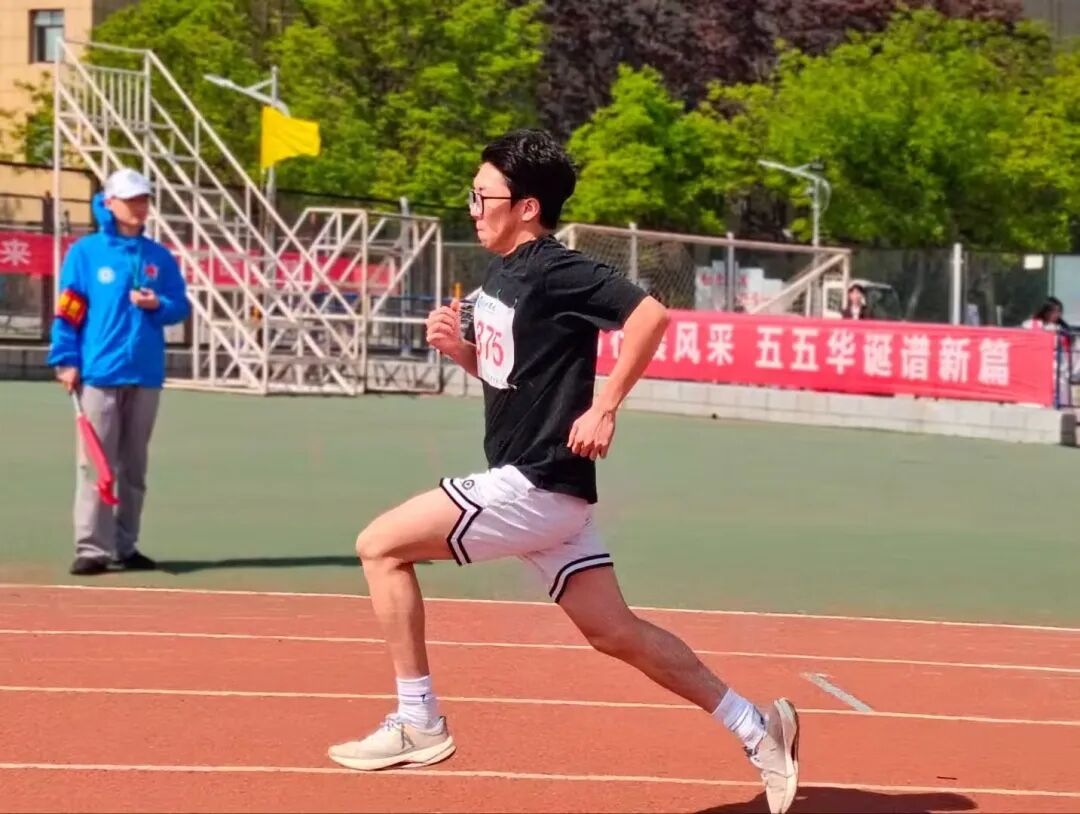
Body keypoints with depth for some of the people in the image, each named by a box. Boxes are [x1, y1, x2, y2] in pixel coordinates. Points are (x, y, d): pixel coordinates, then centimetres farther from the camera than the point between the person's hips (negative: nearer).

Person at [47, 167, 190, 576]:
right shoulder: (85, 252, -1)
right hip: (98, 372, -4)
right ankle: (92, 547, -5)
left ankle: (126, 546, 17)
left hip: (145, 374, 4)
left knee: (134, 465, 9)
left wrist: (157, 305, -11)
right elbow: (67, 310, -3)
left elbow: (181, 306, 10)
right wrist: (66, 360, -10)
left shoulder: (159, 256, 9)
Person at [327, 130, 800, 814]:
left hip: (536, 484, -10)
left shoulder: (554, 270, -15)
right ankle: (755, 729, 15)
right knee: (614, 632, 11)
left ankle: (418, 722, -1)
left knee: (381, 547, -7)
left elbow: (650, 314, -25)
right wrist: (457, 345, 6)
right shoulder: (501, 274, 14)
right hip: (539, 487, 10)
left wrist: (605, 407, -24)